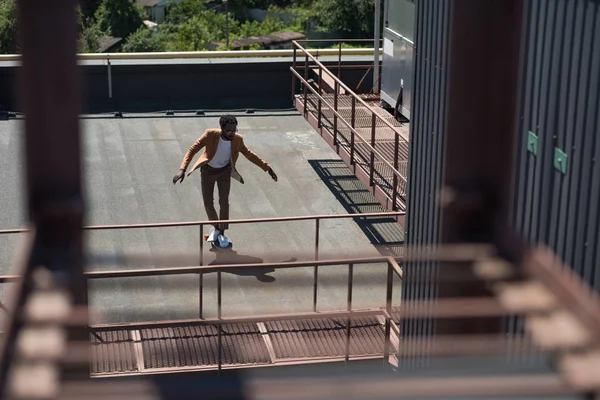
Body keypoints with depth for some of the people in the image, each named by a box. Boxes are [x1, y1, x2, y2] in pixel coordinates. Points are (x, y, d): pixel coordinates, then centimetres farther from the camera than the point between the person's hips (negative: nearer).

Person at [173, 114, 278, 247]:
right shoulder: (210, 135, -32)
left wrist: (267, 168, -7)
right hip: (208, 171, -1)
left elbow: (249, 154, -5)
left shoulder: (237, 139, -23)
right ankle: (216, 228, 30)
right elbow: (192, 150, -29)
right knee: (208, 203, 1)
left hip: (225, 171, 1)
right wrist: (182, 170, -40)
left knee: (224, 202, -5)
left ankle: (222, 232, 17)